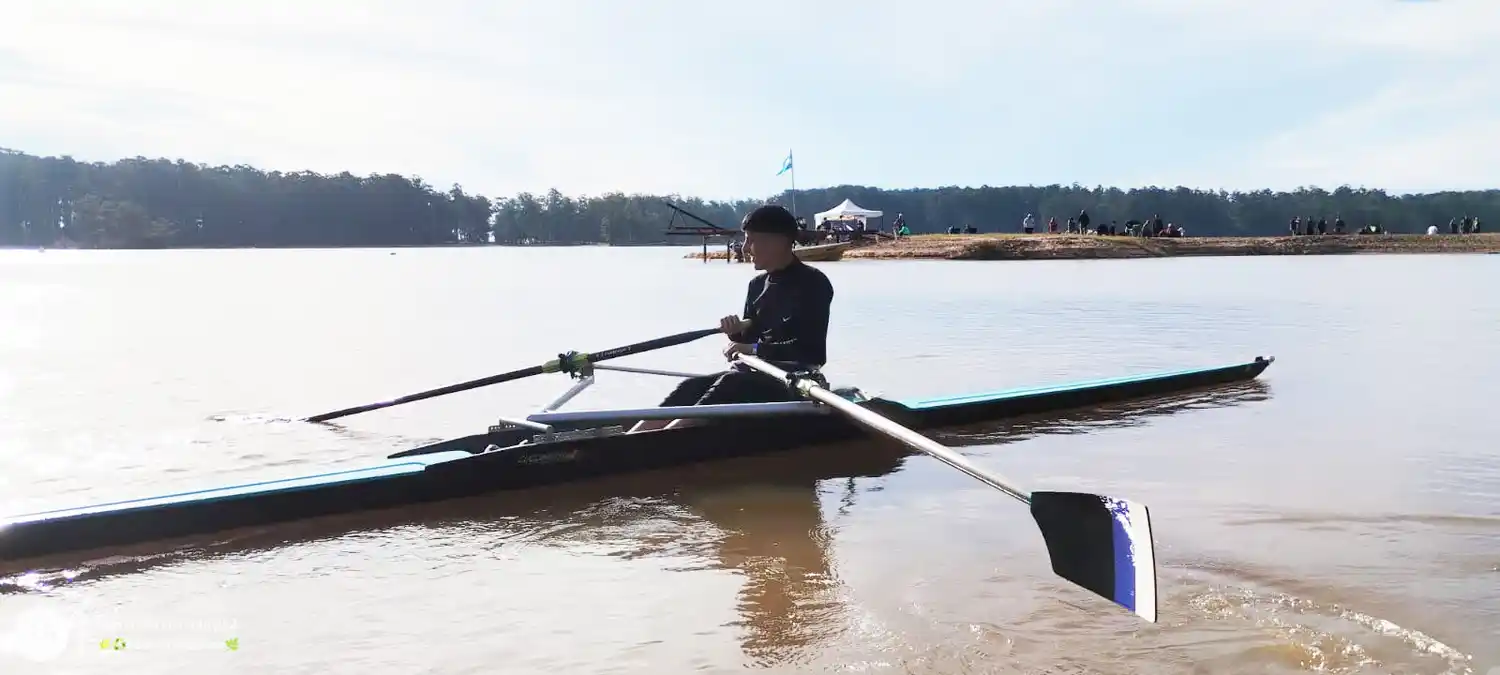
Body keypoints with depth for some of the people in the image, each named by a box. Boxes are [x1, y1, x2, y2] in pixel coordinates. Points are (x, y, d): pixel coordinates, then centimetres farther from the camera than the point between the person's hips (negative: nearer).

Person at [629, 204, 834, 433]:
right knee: (691, 387, -16)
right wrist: (737, 332, -6)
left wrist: (754, 349, -20)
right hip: (755, 373, 8)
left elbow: (811, 349, -18)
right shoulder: (757, 285, 13)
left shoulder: (813, 284, -9)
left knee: (731, 384, -33)